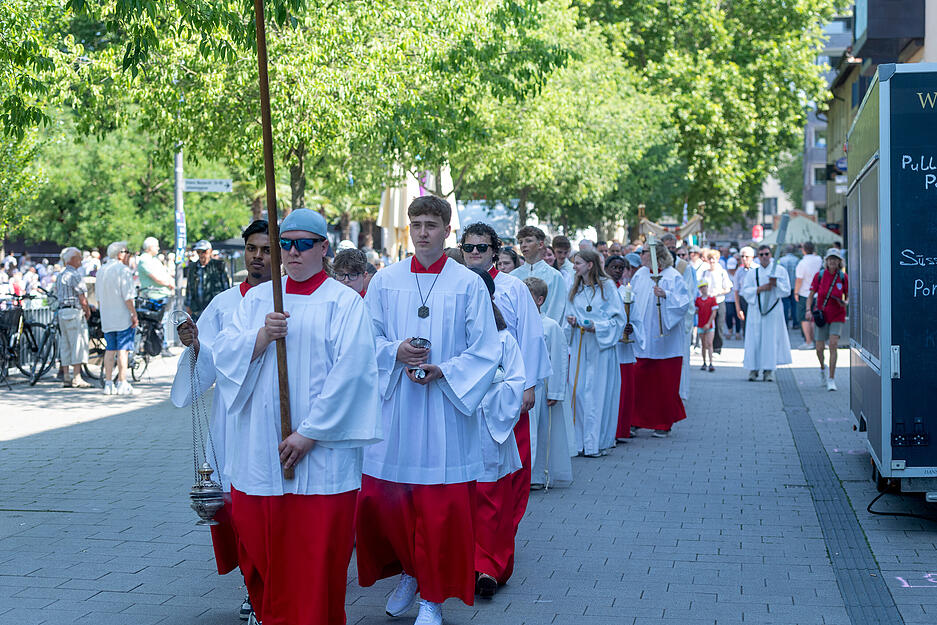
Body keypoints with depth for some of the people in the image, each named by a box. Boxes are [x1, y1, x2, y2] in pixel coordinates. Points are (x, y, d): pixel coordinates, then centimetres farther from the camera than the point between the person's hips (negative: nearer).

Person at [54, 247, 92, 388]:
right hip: (75, 312, -9)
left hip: (62, 312, 9)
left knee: (65, 345, 9)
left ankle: (66, 377, 10)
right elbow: (82, 298, -15)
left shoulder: (60, 276, 16)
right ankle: (76, 378, -9)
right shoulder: (75, 275, -12)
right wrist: (88, 311, 0)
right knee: (78, 344, -7)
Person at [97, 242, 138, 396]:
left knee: (110, 350, 8)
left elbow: (98, 298, 17)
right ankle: (122, 384, -4)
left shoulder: (101, 271, 13)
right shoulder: (124, 270, -10)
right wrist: (134, 314, -10)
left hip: (107, 319, 6)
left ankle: (108, 384, 7)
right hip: (123, 317, -6)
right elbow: (128, 296, -16)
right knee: (123, 350, -3)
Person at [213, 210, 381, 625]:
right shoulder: (256, 299, 12)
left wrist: (310, 432, -14)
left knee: (317, 556, -3)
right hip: (260, 451, 4)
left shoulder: (344, 303, -1)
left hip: (321, 454, -4)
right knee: (261, 550, 7)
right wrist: (262, 336, -14)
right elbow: (223, 355, 5)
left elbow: (349, 373, -10)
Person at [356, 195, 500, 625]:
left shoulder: (469, 285, -1)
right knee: (382, 501, 4)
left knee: (441, 508, 0)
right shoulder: (385, 282, 6)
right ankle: (409, 572, 28)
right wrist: (395, 353, -12)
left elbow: (486, 351, -2)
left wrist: (443, 372, -15)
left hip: (443, 411, -2)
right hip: (393, 410, 3)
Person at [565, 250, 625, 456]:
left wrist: (596, 326, -16)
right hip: (579, 346, 5)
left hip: (601, 346, -5)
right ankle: (581, 441, 7)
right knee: (578, 391, 1)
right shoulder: (575, 289, 13)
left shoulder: (607, 286, -3)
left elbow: (619, 318, -4)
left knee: (599, 392, -4)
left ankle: (598, 442, 0)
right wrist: (571, 321, -3)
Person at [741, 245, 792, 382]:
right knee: (754, 340, -2)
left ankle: (769, 370, -1)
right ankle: (754, 369, 5)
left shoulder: (780, 270, 6)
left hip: (773, 310, -1)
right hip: (756, 310, 1)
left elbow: (787, 290, -1)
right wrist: (760, 288, -13)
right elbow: (745, 291, 0)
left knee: (771, 339, -4)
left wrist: (776, 283, -18)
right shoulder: (752, 273, 8)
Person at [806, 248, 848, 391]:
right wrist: (808, 310, -13)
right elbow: (811, 295, 1)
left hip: (837, 316, -1)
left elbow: (848, 297, 8)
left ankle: (831, 380, -10)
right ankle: (822, 368, 35)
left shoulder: (844, 277, -1)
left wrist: (845, 303, -15)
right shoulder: (819, 275, -2)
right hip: (821, 315, 1)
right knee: (820, 348, 1)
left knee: (833, 344, -15)